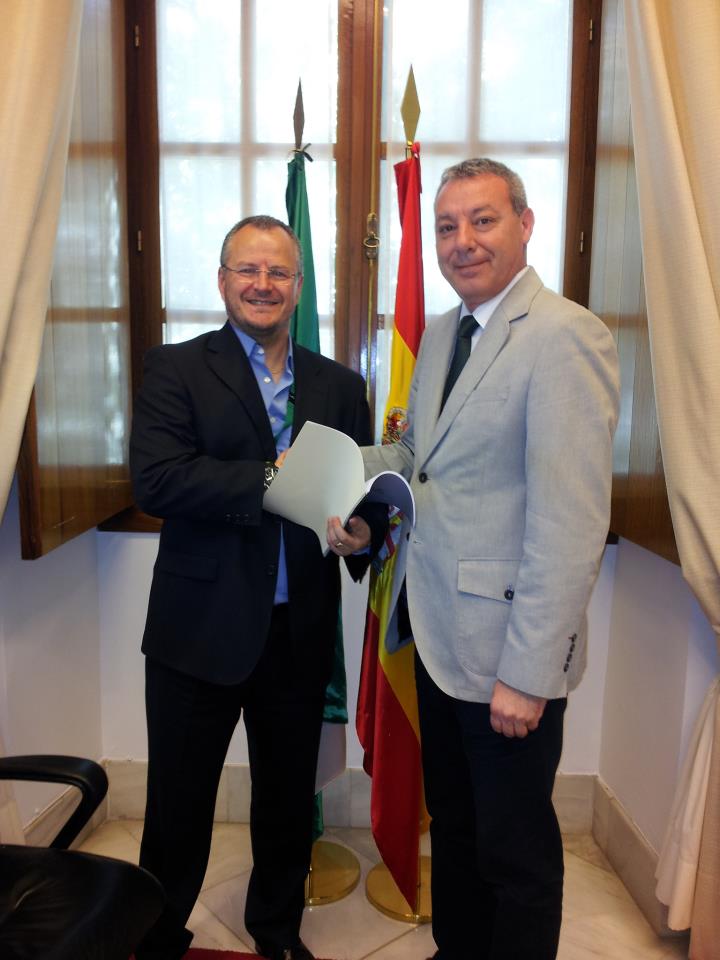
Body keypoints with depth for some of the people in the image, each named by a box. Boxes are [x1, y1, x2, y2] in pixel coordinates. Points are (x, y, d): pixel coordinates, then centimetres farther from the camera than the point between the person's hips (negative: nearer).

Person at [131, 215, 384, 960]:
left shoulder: (339, 385, 7)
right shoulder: (176, 368, -3)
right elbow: (155, 479, -17)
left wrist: (363, 532, -18)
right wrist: (270, 481, -23)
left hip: (301, 631, 3)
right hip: (201, 628, -3)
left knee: (289, 796, 21)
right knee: (179, 801, 15)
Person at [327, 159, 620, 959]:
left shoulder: (564, 337, -17)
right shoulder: (439, 335, 10)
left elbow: (572, 522, -21)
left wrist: (529, 672, -20)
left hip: (508, 651, -8)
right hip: (439, 632, 8)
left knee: (515, 854, 13)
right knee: (452, 825, 25)